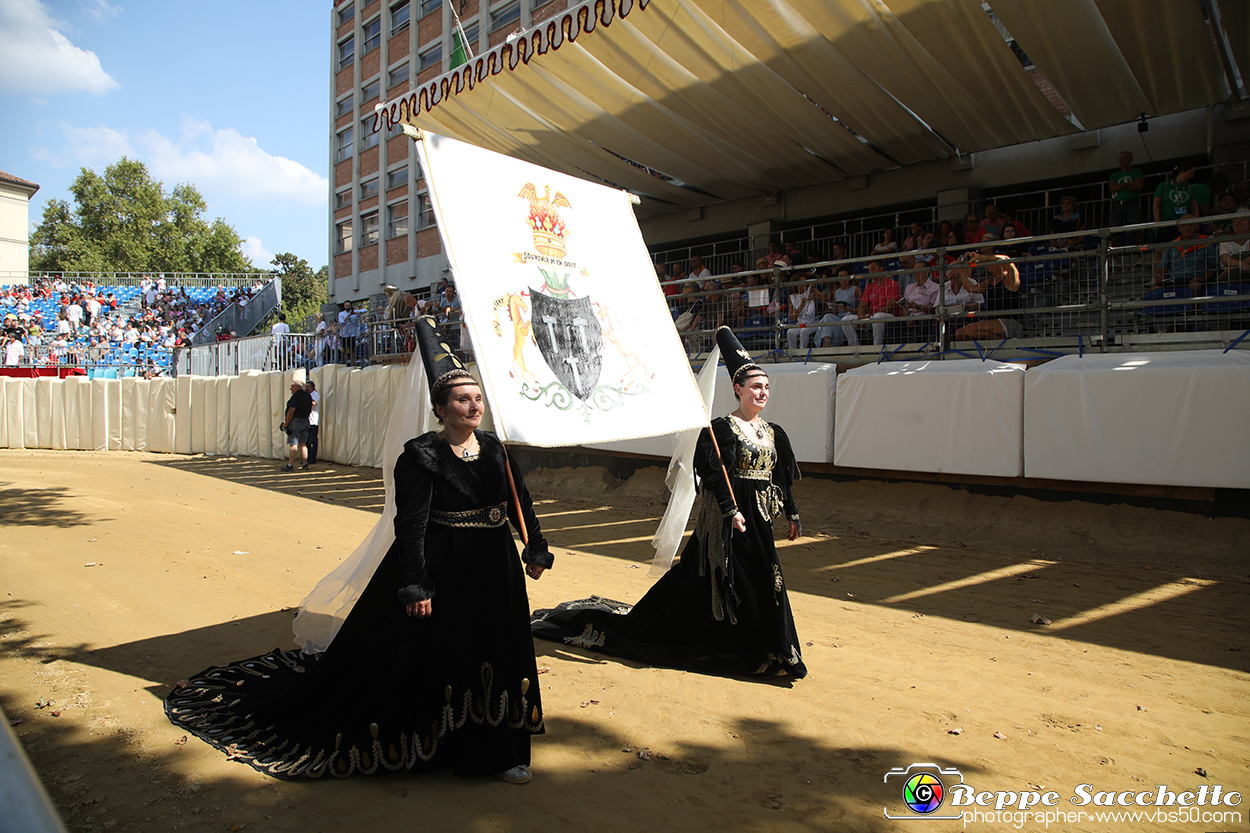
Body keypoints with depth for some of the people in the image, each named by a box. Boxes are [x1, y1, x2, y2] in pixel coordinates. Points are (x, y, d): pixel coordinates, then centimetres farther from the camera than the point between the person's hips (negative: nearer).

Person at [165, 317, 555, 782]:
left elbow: (520, 502, 14)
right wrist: (416, 586, -22)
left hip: (495, 571, 6)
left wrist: (537, 549, 15)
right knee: (426, 656, 6)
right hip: (441, 569, -6)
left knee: (494, 658, 14)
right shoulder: (421, 456, -13)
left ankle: (496, 752, 29)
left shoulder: (493, 449, 5)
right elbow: (410, 524, -17)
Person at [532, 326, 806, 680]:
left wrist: (792, 514, 16)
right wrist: (732, 510, -25)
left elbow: (783, 478, 16)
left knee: (765, 580, 12)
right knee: (735, 580, 0)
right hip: (730, 518, -7)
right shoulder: (722, 429, -11)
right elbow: (716, 475, -19)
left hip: (760, 518, 7)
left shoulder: (773, 433, 10)